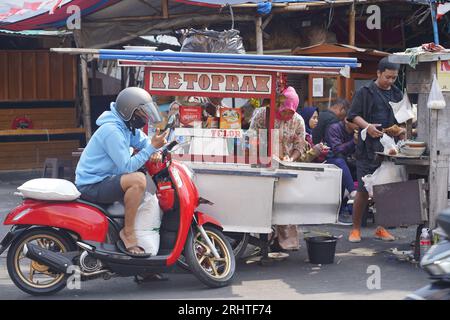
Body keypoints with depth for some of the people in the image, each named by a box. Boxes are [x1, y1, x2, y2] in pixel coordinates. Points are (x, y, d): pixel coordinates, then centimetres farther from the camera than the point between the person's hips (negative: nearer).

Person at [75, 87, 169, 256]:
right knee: (138, 180, -31)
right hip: (91, 186, -10)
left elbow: (144, 141, 12)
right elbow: (127, 167, -25)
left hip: (104, 178, 10)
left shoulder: (127, 126, 7)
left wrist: (155, 151, -11)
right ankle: (128, 232, -20)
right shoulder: (112, 131, -23)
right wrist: (152, 147, -25)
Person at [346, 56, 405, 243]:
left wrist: (402, 129, 2)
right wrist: (367, 126, -21)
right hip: (369, 149, -5)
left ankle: (381, 228, 18)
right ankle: (356, 229, 6)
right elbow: (353, 115, -3)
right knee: (363, 190, -4)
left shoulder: (397, 95, 16)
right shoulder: (365, 93, 1)